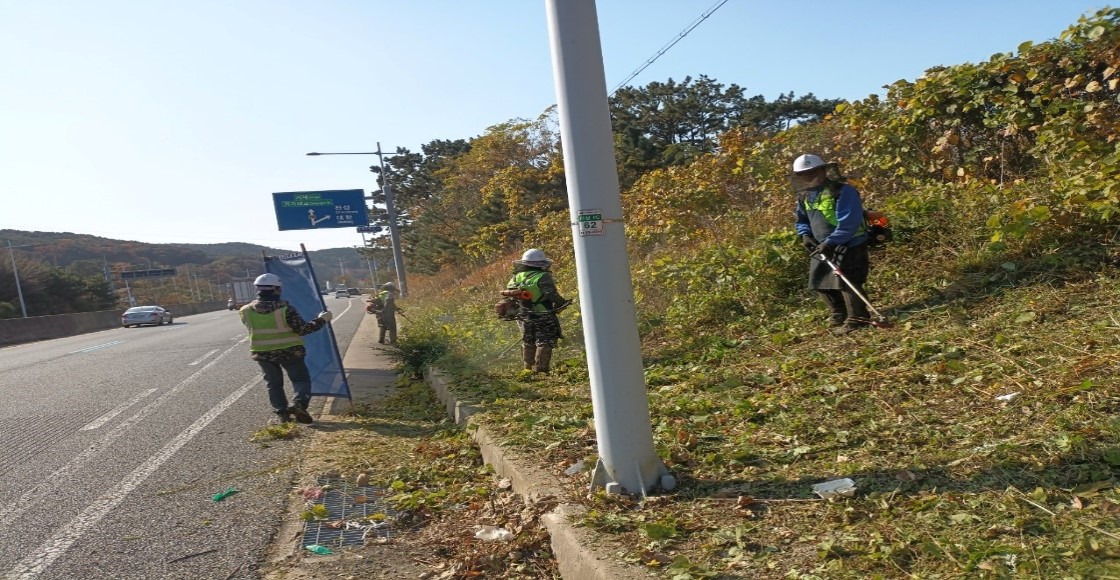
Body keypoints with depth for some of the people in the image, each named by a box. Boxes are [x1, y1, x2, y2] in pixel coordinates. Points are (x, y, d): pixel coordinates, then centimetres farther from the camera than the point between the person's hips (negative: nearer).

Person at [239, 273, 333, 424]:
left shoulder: (246, 311, -7)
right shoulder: (285, 308, -20)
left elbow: (253, 329, 10)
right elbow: (302, 329, -16)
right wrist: (322, 320, -6)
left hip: (262, 353, 4)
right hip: (289, 351, -3)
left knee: (274, 383, 18)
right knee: (301, 379, 7)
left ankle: (282, 412, 13)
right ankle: (299, 404, -16)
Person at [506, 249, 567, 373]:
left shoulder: (516, 278, 4)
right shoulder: (542, 277, -17)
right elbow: (552, 294, -26)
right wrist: (562, 303, -11)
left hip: (525, 318, 7)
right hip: (543, 317, -7)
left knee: (528, 343, 21)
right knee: (544, 342, 4)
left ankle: (528, 367, 30)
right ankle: (540, 368, 2)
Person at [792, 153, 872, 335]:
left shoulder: (843, 191, -19)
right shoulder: (804, 196, 6)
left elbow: (848, 224, -25)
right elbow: (802, 220, 19)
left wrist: (829, 242, -29)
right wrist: (805, 235, -1)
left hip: (849, 246, -8)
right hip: (823, 247, 8)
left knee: (846, 282, -13)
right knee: (821, 282, 13)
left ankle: (857, 319, 1)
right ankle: (839, 316, 29)